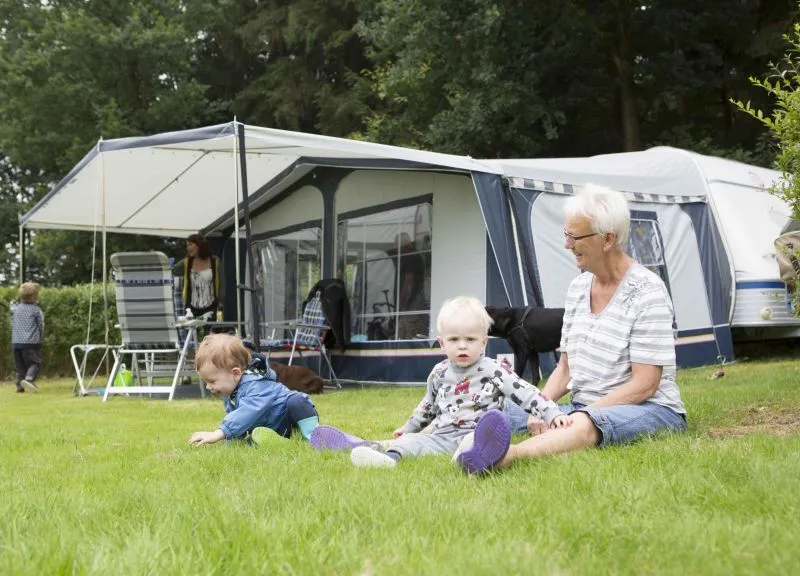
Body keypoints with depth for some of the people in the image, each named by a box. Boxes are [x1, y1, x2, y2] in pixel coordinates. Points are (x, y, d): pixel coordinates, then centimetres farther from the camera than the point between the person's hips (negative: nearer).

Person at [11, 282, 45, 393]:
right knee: (34, 363, -3)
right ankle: (29, 379, -26)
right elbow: (41, 325, 0)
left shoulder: (16, 308, 10)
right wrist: (40, 337, 15)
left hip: (16, 342, 5)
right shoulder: (36, 310, -5)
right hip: (31, 342, -5)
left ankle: (20, 385, 6)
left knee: (20, 365, 12)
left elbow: (13, 324, 18)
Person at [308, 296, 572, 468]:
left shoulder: (495, 371, 1)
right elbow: (428, 406, 31)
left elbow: (527, 394, -2)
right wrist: (408, 428, 38)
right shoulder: (440, 374, 15)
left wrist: (552, 413, -15)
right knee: (413, 442, -24)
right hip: (442, 435, 3)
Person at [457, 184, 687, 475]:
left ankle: (506, 455, -65)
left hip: (650, 410, -9)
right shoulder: (578, 287, 10)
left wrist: (577, 415, -21)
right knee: (498, 416, -5)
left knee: (584, 425, -42)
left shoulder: (647, 292, -14)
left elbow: (644, 384, -18)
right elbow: (565, 366, 14)